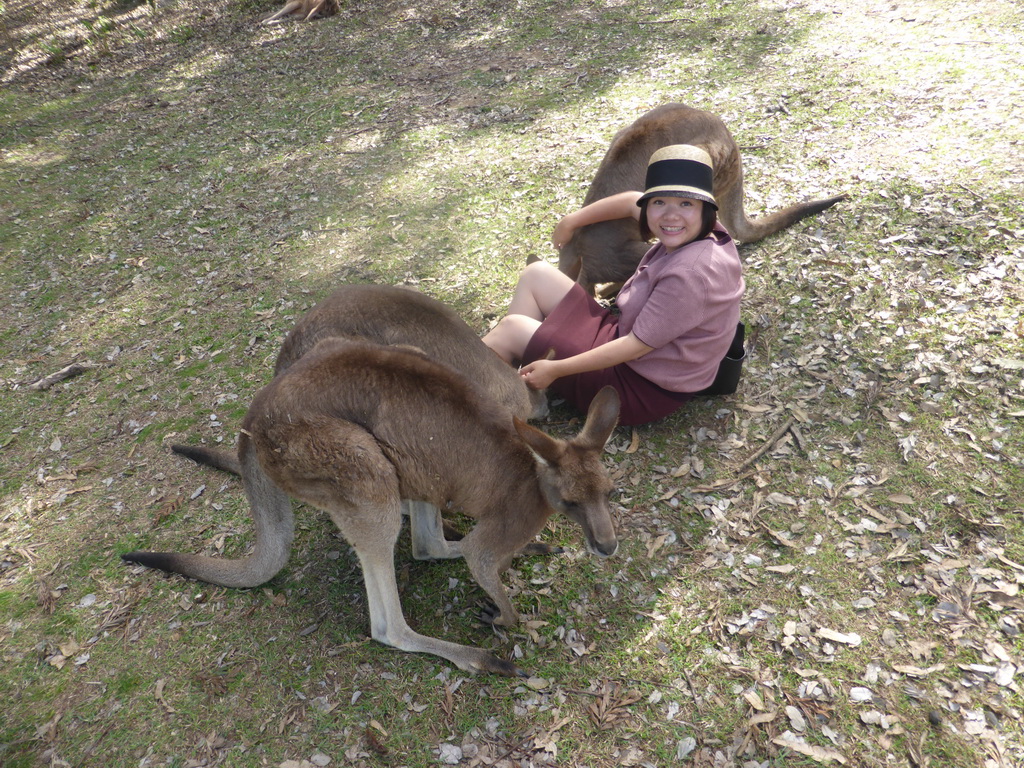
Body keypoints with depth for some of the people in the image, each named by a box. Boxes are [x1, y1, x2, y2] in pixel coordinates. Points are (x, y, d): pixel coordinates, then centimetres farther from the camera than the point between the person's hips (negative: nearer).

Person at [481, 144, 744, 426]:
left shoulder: (691, 273, -30)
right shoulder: (691, 232, -5)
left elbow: (637, 346, -27)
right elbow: (632, 202, 13)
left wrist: (555, 370, -20)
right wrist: (570, 222, 20)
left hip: (645, 390, -9)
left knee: (511, 328, -7)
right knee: (537, 275, 9)